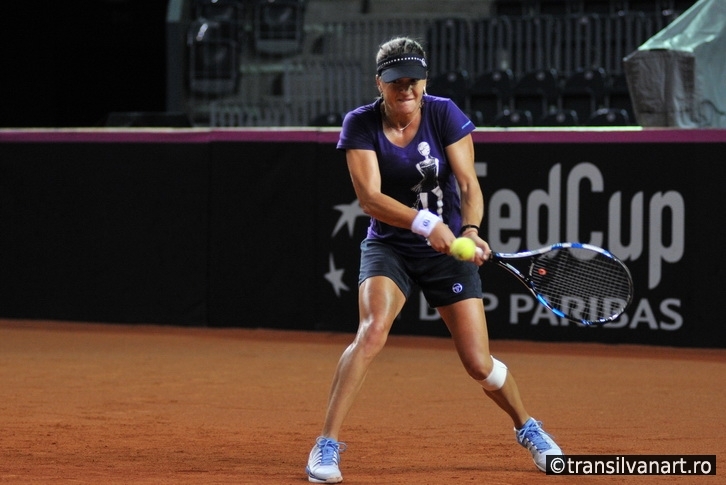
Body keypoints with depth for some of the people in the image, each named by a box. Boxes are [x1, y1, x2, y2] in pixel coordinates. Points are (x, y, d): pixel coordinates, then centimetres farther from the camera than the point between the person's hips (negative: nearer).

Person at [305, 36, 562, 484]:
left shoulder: (445, 115, -12)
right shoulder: (361, 125, -12)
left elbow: (469, 185, -17)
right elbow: (369, 197, -22)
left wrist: (470, 231, -36)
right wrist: (426, 223, -36)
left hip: (448, 250, 1)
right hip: (388, 247, -1)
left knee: (479, 364, -1)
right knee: (373, 330, -28)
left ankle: (529, 430, 29)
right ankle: (327, 446, -23)